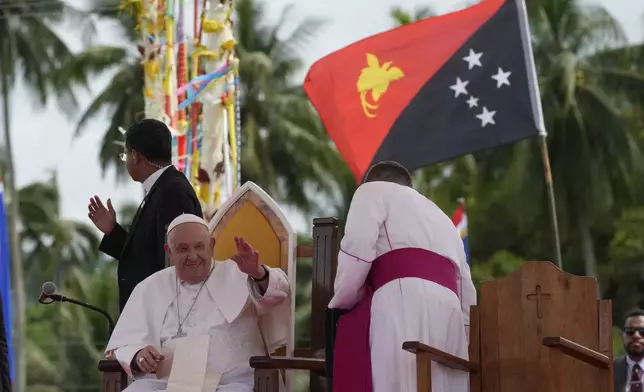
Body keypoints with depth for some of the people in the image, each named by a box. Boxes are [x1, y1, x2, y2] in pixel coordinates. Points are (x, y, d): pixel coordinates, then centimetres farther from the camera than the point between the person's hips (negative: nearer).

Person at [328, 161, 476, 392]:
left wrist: (340, 305, 10)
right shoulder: (440, 218, 39)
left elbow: (357, 249, -1)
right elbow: (467, 295, 29)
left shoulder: (373, 191, 19)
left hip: (402, 303, -7)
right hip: (449, 314, 7)